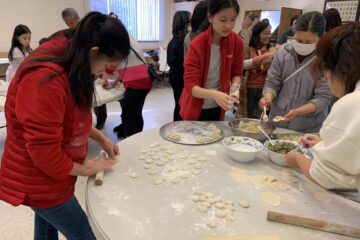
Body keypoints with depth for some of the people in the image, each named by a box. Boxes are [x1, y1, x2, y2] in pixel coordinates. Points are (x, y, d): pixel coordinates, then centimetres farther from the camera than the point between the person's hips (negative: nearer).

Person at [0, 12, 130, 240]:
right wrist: (83, 168, -12)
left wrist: (101, 138, 4)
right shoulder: (45, 80, -32)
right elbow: (45, 153, -27)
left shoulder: (68, 63, -2)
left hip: (47, 175, 9)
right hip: (39, 181, -8)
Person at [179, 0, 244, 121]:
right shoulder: (197, 45, -22)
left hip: (217, 107, 4)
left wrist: (235, 86, -20)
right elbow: (190, 85, -25)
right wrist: (214, 94, -42)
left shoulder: (237, 42, -10)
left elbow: (236, 73, 1)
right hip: (195, 108, -3)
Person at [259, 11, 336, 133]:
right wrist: (268, 98, -22)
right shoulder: (284, 51, -6)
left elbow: (324, 96, -15)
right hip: (277, 120, 3)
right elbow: (272, 83, -1)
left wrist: (298, 112, -30)